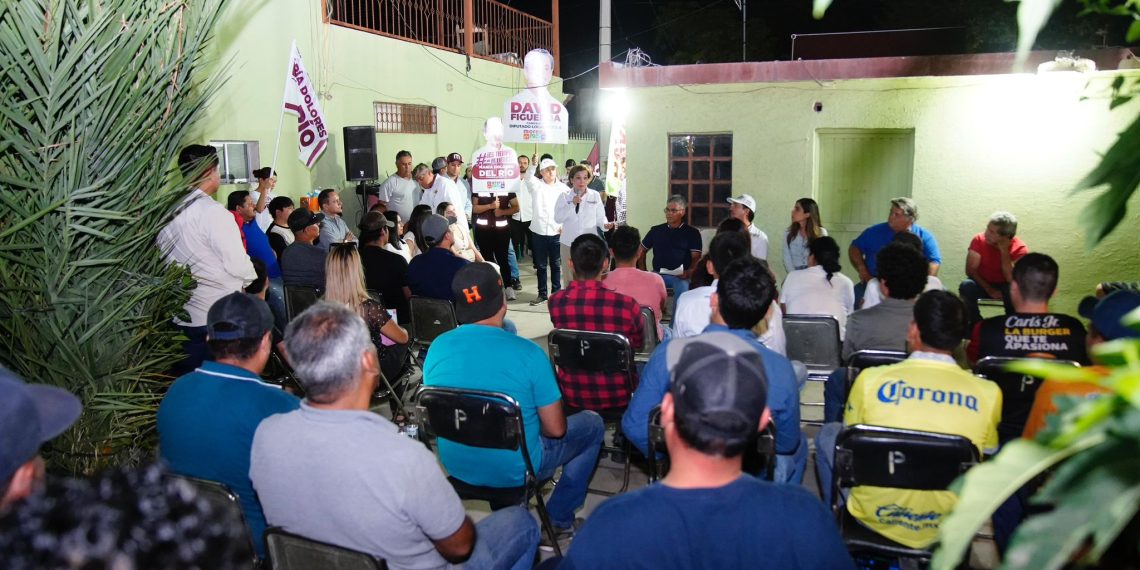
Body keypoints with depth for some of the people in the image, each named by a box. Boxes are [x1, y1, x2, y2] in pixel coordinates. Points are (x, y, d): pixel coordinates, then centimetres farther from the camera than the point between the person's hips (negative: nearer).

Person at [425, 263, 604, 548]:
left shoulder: (437, 347, -10)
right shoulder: (528, 353, -23)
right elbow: (556, 429, -15)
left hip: (456, 466, 5)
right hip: (514, 471, -5)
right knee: (592, 424, 18)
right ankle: (558, 518, 23)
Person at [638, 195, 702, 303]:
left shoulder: (692, 233, 8)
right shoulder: (656, 230, 16)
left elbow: (696, 257, 0)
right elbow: (641, 250, 24)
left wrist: (689, 272, -19)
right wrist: (643, 271, 10)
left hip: (680, 276, -2)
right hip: (658, 274, 2)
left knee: (683, 287, -35)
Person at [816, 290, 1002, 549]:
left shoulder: (870, 378, -16)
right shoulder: (989, 393, -14)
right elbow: (987, 452, 5)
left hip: (873, 516, -1)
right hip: (944, 528, 2)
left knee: (828, 433, 23)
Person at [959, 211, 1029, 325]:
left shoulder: (1019, 248, -18)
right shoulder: (979, 240, -15)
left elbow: (1011, 279, -28)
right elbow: (970, 270, -16)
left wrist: (1004, 250, -31)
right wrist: (989, 290, -26)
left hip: (1004, 286, -1)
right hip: (983, 284, 1)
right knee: (966, 286, -32)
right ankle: (976, 323, -12)